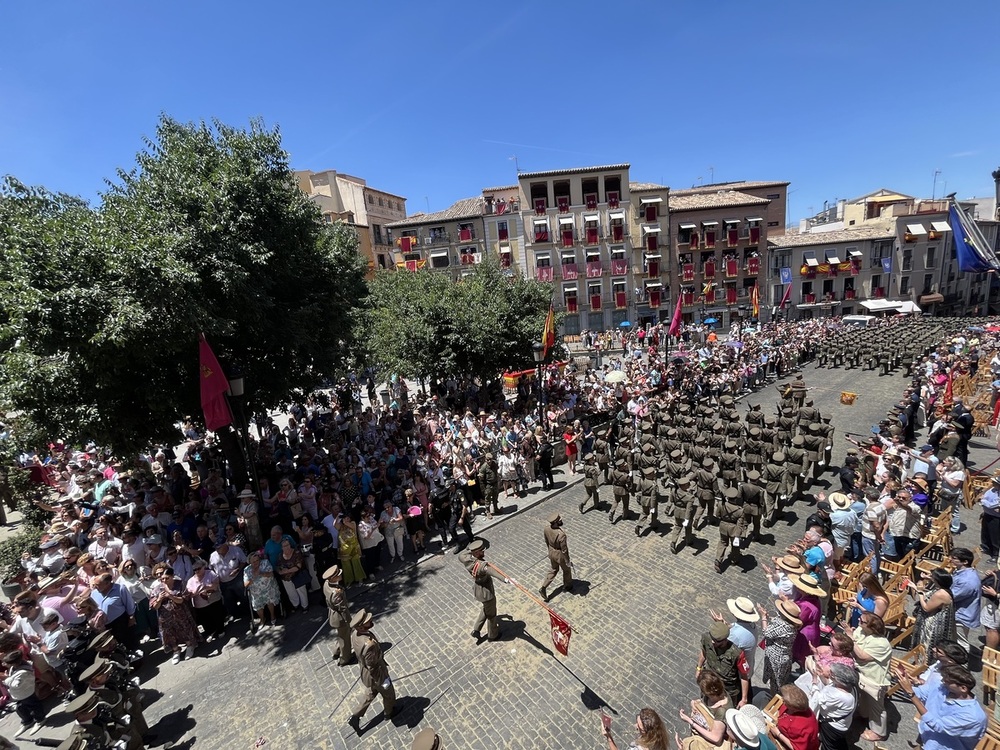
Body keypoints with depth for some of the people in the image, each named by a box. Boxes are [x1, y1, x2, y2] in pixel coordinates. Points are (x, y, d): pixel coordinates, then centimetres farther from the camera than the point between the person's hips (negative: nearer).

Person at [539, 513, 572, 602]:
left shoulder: (546, 529, -17)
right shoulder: (561, 534, -38)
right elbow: (564, 550, -26)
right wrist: (568, 561, -11)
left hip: (551, 553, 6)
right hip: (560, 555, -5)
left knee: (553, 571, 27)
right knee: (567, 570, 25)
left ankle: (543, 588, 24)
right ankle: (567, 586, 49)